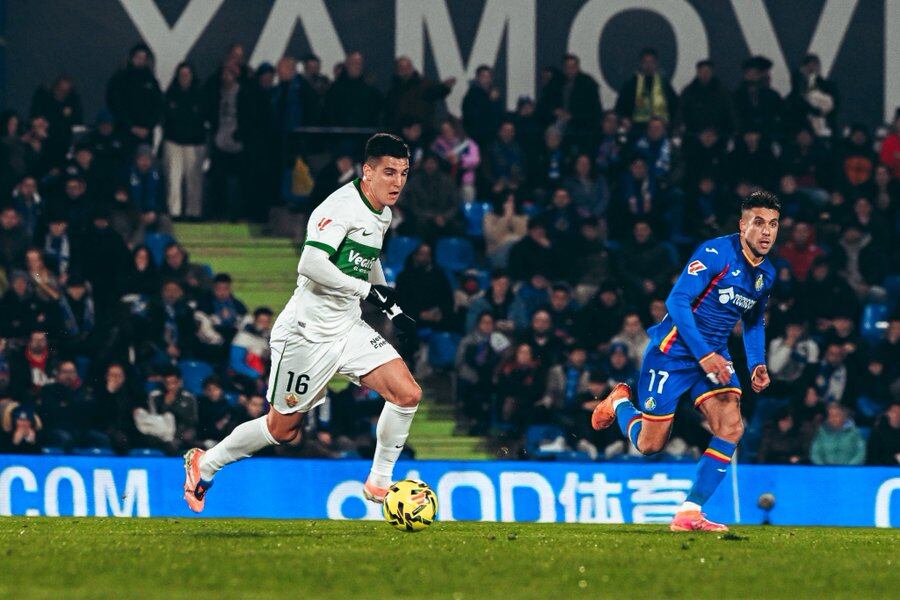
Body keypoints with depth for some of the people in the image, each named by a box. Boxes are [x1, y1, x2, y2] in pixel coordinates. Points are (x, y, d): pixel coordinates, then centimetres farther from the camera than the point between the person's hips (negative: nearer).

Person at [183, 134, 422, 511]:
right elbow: (311, 264, -31)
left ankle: (379, 483, 4)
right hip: (308, 333, -8)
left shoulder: (382, 216, 10)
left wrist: (392, 309, 24)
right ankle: (204, 463, 25)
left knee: (407, 394, -10)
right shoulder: (343, 207, -20)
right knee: (283, 429, 3)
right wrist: (368, 290, -26)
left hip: (348, 329, 8)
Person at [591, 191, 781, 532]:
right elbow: (677, 300, -24)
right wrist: (703, 354, -29)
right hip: (673, 351, -6)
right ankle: (619, 403, 36)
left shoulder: (766, 273, 5)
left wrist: (757, 365, 6)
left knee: (731, 427, -17)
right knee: (649, 446, 1)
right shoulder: (715, 253, -19)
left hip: (714, 355, 6)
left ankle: (689, 514, -12)